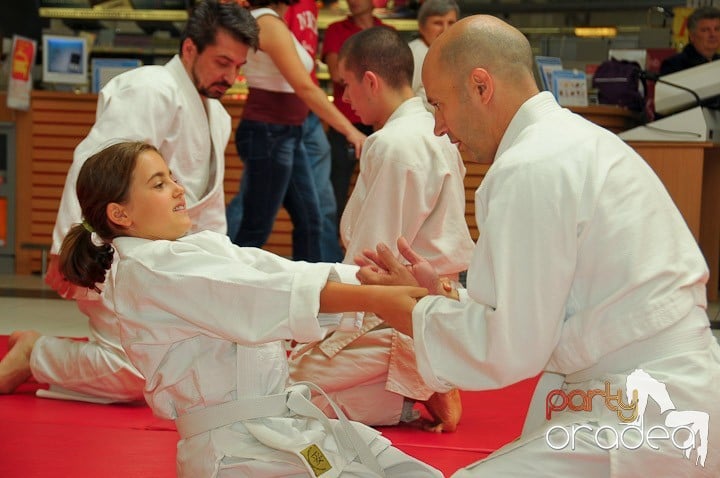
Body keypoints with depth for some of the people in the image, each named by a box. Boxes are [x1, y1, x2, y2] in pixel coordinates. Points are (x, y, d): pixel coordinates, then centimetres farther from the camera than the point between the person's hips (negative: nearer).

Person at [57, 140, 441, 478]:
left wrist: (394, 283, -10)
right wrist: (373, 297, -32)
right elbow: (261, 296, -23)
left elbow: (277, 270, 4)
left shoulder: (202, 246, 15)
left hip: (287, 425, 9)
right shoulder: (146, 271, -13)